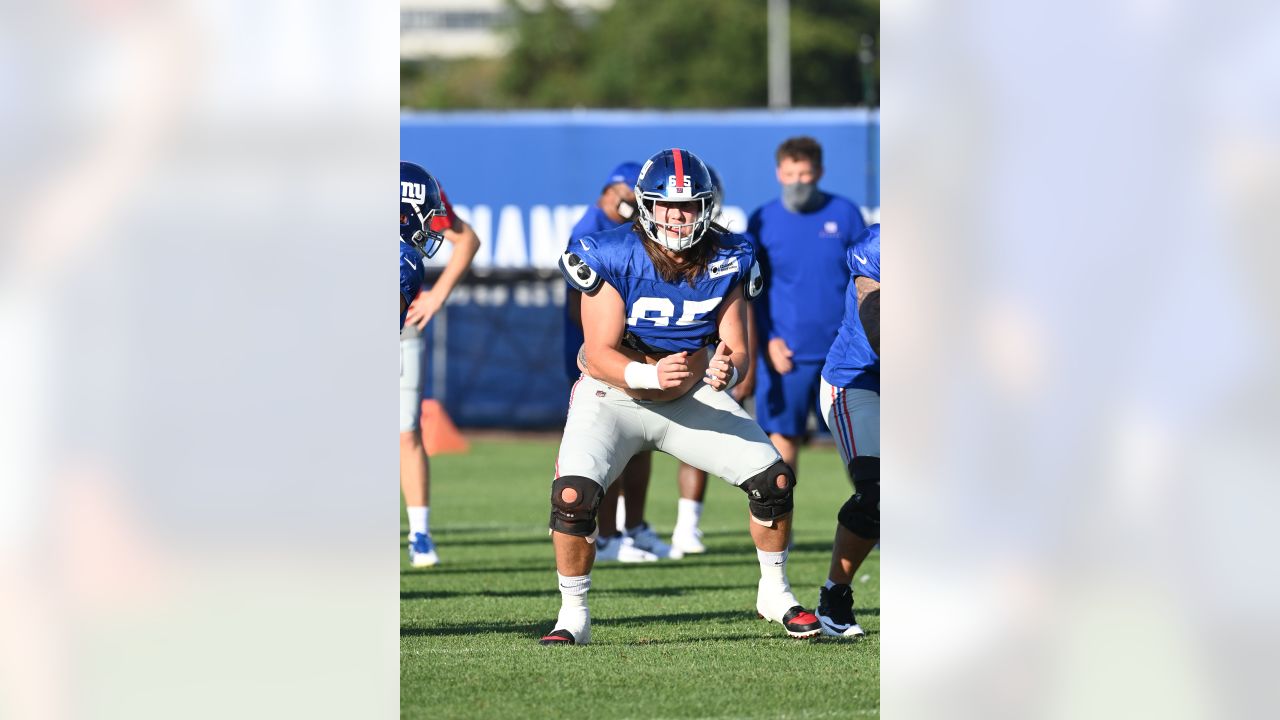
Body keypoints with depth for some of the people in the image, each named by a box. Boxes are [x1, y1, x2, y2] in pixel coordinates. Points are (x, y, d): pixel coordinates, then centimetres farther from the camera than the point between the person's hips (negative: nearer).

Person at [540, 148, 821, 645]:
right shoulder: (612, 258, -20)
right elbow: (599, 356, -21)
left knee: (773, 479, -7)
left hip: (693, 394, 3)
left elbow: (736, 348, -7)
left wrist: (726, 369, -33)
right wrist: (649, 375, -41)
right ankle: (572, 617, -9)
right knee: (573, 494, -27)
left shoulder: (727, 262, -8)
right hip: (615, 394, -3)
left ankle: (775, 593, 18)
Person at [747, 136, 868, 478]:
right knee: (783, 438, 1)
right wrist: (769, 340, -6)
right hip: (787, 353, 0)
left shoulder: (845, 213, 2)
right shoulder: (762, 221, 1)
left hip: (842, 349, 0)